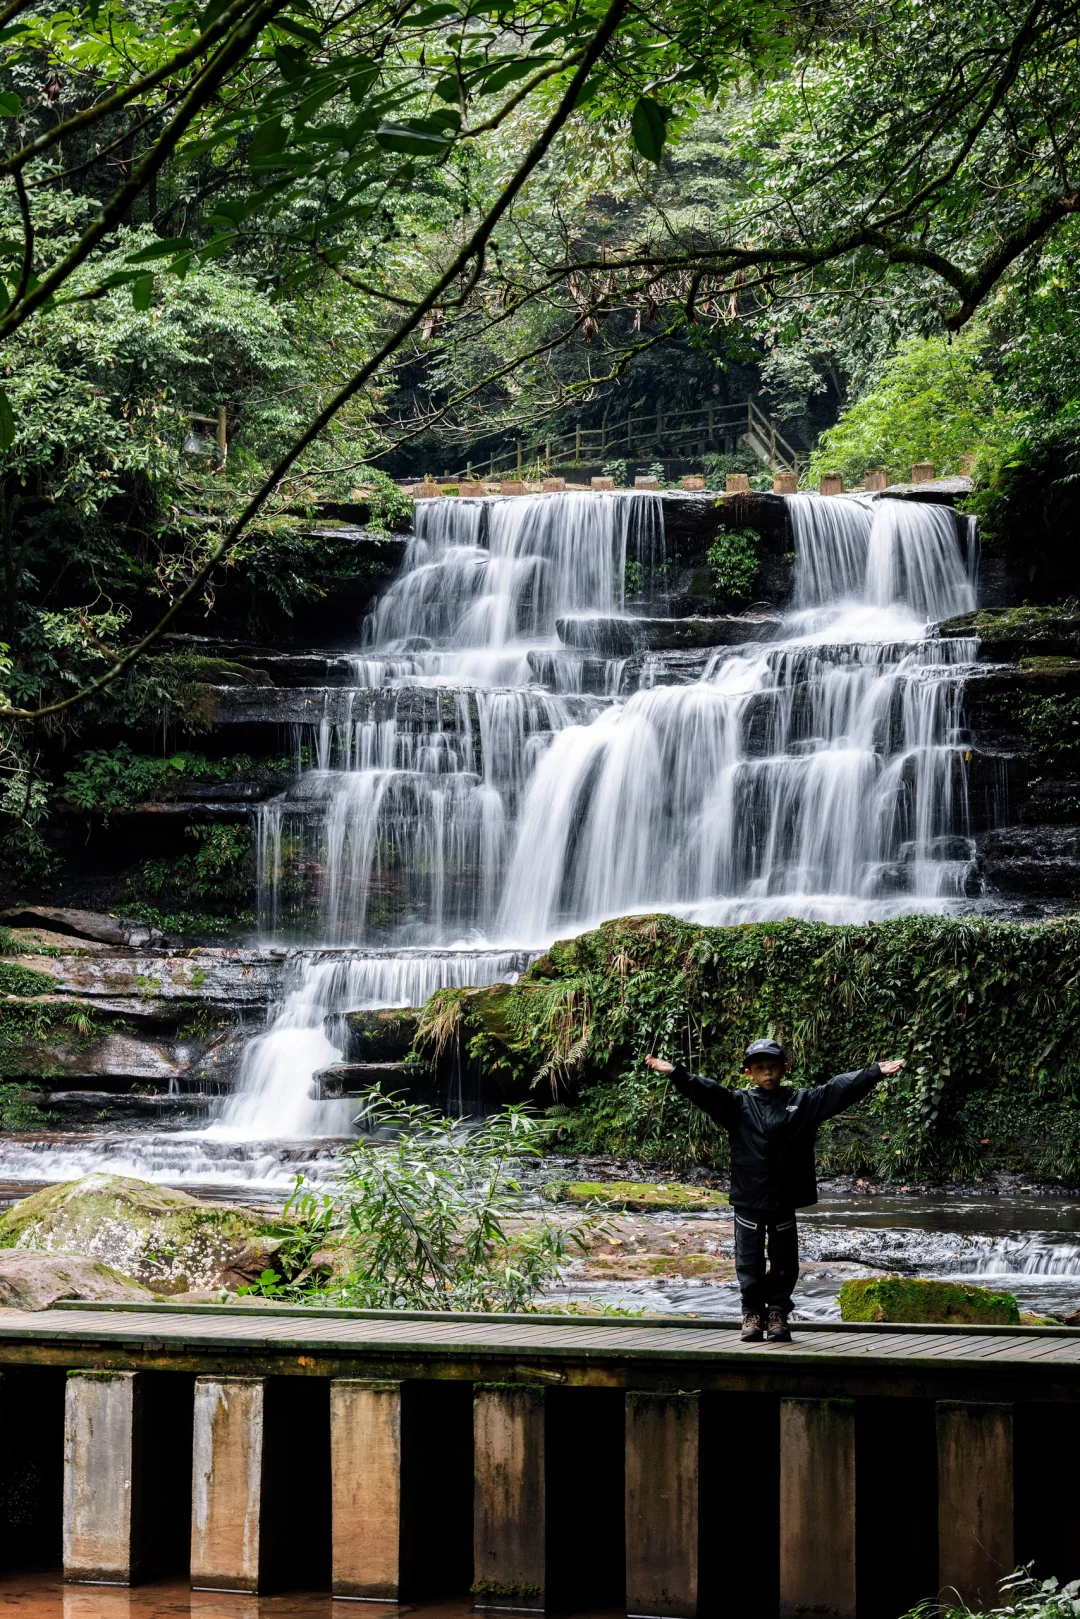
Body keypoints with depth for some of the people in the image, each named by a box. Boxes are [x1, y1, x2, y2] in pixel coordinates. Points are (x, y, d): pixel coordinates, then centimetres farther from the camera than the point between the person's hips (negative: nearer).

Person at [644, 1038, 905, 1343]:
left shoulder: (803, 1101, 4)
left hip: (784, 1200, 1)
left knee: (784, 1261, 7)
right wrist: (676, 1073, -23)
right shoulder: (737, 1103, 2)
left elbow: (839, 1090, 0)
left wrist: (875, 1073, -7)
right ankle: (753, 1313, 14)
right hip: (748, 1200, -1)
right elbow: (705, 1090, -9)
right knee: (749, 1261, 3)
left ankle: (777, 1313, 20)